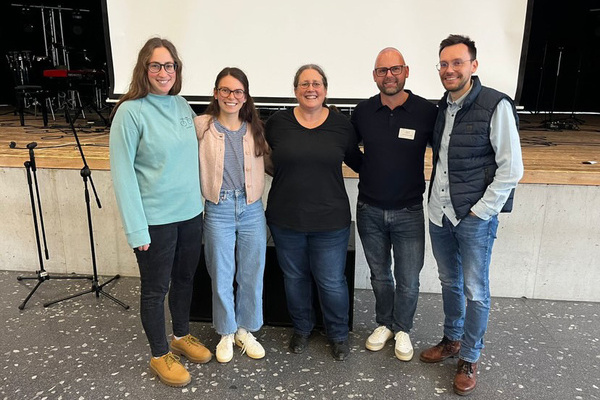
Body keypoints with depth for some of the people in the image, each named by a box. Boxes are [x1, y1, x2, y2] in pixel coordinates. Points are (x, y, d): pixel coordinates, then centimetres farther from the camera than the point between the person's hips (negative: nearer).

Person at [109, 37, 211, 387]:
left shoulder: (182, 105, 4)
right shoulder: (131, 111, -13)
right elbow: (122, 172, -14)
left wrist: (198, 200, 10)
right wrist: (136, 228, -16)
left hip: (191, 213, 6)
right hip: (156, 219, -6)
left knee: (185, 279, 21)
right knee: (156, 289, 11)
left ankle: (182, 336, 43)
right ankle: (160, 355, 31)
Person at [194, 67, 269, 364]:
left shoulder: (255, 129, 5)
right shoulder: (202, 127, -5)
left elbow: (268, 163, 14)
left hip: (252, 209, 3)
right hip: (218, 210, -2)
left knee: (252, 275, 12)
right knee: (221, 276, 10)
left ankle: (245, 330, 34)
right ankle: (226, 333, 33)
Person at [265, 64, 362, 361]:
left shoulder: (341, 124, -2)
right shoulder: (278, 122, -2)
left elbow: (355, 160, 10)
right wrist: (286, 174, 0)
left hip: (330, 220, -1)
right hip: (285, 219, 2)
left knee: (331, 281, 7)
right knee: (294, 277, 17)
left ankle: (338, 334, 33)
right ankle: (301, 328, 41)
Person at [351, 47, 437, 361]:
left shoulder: (427, 112, -10)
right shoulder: (362, 112, -2)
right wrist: (367, 173, 6)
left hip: (408, 212, -2)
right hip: (369, 210, 2)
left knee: (408, 281, 9)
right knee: (379, 274, 18)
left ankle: (402, 329, 34)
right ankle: (384, 324, 40)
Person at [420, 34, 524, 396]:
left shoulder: (496, 105, -12)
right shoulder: (440, 107, 6)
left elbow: (511, 170, -13)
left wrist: (480, 212, -14)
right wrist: (439, 201, 6)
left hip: (476, 218, -6)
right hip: (440, 215, 6)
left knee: (475, 292, 7)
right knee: (450, 283, 19)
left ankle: (470, 359, 26)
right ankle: (452, 340, 39)